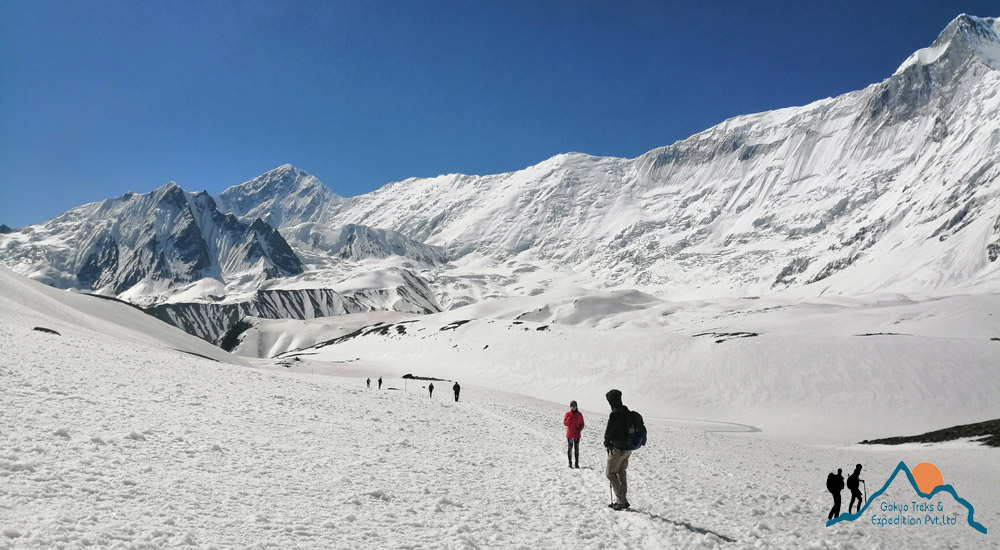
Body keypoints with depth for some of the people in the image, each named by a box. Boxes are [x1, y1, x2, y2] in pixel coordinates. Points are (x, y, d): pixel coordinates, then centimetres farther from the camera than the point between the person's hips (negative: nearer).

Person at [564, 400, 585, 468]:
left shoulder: (579, 414, 4)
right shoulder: (568, 414, -2)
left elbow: (582, 424, 9)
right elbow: (565, 423, -6)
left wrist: (580, 429, -10)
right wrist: (570, 418, -18)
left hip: (577, 435, 1)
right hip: (569, 435, -1)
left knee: (577, 449, 1)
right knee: (569, 449, 2)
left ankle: (577, 463, 5)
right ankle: (570, 463, 10)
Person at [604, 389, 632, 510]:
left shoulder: (615, 414, -22)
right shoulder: (628, 413, 7)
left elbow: (609, 431, -16)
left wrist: (607, 442, 5)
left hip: (617, 449, -9)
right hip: (628, 448, 9)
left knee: (611, 474, 3)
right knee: (622, 474, 18)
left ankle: (622, 500, 0)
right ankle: (623, 500, 23)